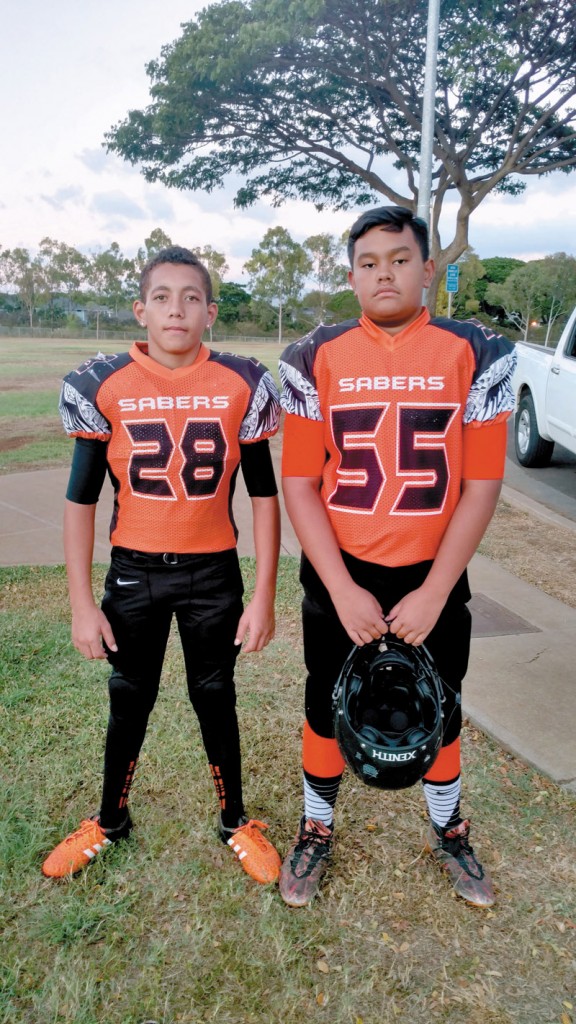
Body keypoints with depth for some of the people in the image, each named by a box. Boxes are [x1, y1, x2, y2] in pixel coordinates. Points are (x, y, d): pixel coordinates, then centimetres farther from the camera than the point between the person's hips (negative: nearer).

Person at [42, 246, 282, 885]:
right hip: (134, 572, 1)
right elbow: (80, 500, -2)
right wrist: (81, 605, -4)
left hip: (213, 573, 0)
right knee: (129, 700, 16)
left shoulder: (242, 385, -7)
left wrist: (264, 596, -5)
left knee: (215, 697, 14)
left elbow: (264, 495, -2)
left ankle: (235, 822, 37)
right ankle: (110, 821, 41)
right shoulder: (103, 386, -8)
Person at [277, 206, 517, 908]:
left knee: (440, 712, 17)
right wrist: (343, 591, -13)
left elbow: (481, 485, -7)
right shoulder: (317, 358, -4)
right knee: (328, 710, 15)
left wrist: (433, 593, -12)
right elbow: (299, 484, -6)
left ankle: (448, 832, 44)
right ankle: (316, 831, 41)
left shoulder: (474, 354, -5)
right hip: (339, 578, 0)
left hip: (432, 579, 0)